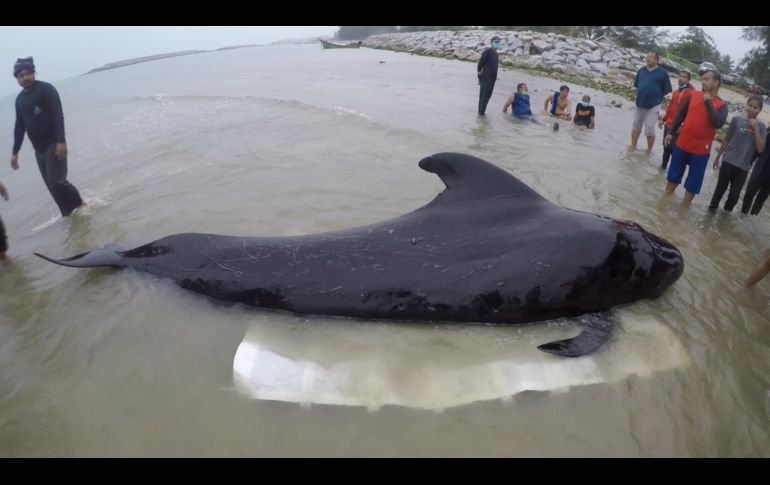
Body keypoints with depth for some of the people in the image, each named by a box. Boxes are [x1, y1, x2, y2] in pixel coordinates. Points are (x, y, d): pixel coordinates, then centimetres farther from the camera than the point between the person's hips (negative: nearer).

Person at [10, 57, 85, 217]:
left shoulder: (46, 89, -6)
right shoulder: (19, 99, 13)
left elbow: (58, 116, -15)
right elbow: (19, 126, 18)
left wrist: (61, 142, -25)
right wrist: (15, 152, 16)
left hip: (54, 144, -6)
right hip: (38, 149, 7)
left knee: (57, 182, -14)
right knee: (52, 185, 4)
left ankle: (80, 205, 7)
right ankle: (69, 214, 11)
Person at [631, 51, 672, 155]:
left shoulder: (662, 73, -5)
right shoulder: (641, 70, 6)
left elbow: (667, 90, -2)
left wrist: (656, 97, -1)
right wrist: (640, 94, 8)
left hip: (653, 105, -4)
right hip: (640, 103, 4)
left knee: (650, 129, -6)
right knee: (636, 126, 13)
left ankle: (649, 150, 9)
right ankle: (633, 146, 26)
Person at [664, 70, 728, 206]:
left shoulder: (721, 105, -6)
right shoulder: (694, 95, 3)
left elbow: (718, 123, -21)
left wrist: (708, 102, -19)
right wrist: (671, 132, 4)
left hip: (701, 150, -2)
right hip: (681, 144, 3)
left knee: (693, 181, 6)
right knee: (674, 174, 13)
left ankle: (685, 204, 19)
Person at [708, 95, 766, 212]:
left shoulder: (761, 126, -1)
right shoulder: (737, 119, -2)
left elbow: (760, 149, -10)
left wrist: (756, 128, -14)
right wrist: (717, 157, 9)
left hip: (743, 167, 0)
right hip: (728, 162, 0)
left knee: (735, 194, 5)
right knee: (721, 187, 8)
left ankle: (727, 209, 29)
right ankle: (713, 206, 30)